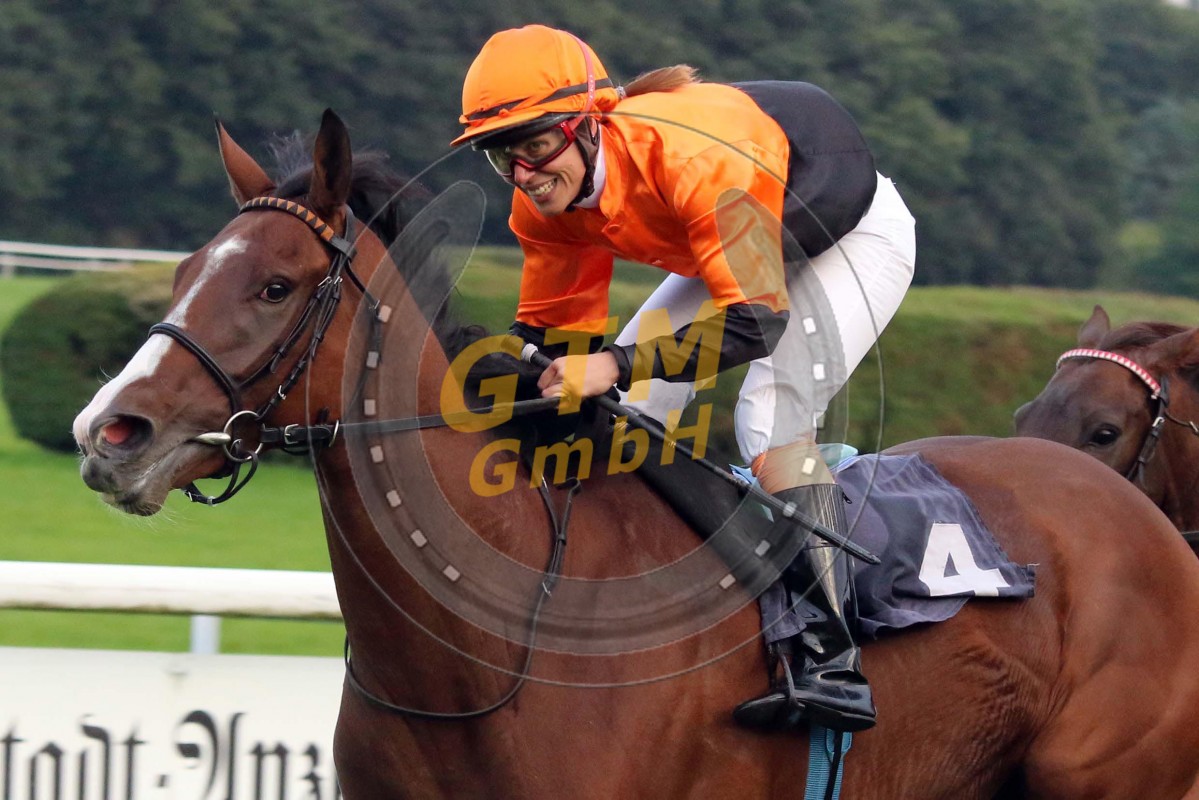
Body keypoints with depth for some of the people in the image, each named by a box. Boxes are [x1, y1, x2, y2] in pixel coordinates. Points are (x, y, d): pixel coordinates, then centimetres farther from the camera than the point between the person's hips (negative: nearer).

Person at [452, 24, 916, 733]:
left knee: (772, 419, -26)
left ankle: (831, 663, -31)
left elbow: (756, 320, -46)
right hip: (738, 248, 8)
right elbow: (549, 329, -5)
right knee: (624, 404, -1)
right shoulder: (546, 200, -19)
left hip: (857, 235, -8)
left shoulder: (692, 157, -43)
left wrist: (618, 366, -53)